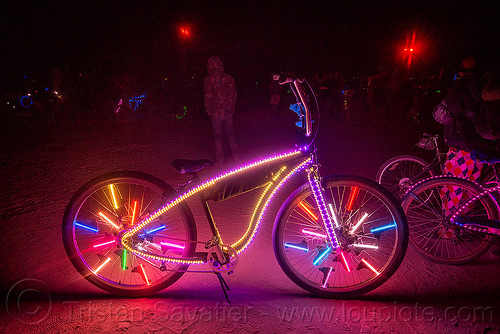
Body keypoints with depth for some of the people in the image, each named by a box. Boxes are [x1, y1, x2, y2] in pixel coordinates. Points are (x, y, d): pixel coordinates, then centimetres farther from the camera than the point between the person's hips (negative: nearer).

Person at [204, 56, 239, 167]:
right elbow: (234, 94, 7)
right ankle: (236, 157, 15)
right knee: (230, 133, 15)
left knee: (218, 136, 7)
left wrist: (208, 110, 4)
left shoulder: (209, 79, -10)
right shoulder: (229, 77, 2)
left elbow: (208, 97, -9)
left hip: (216, 112, -3)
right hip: (228, 112, 3)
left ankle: (220, 160, 13)